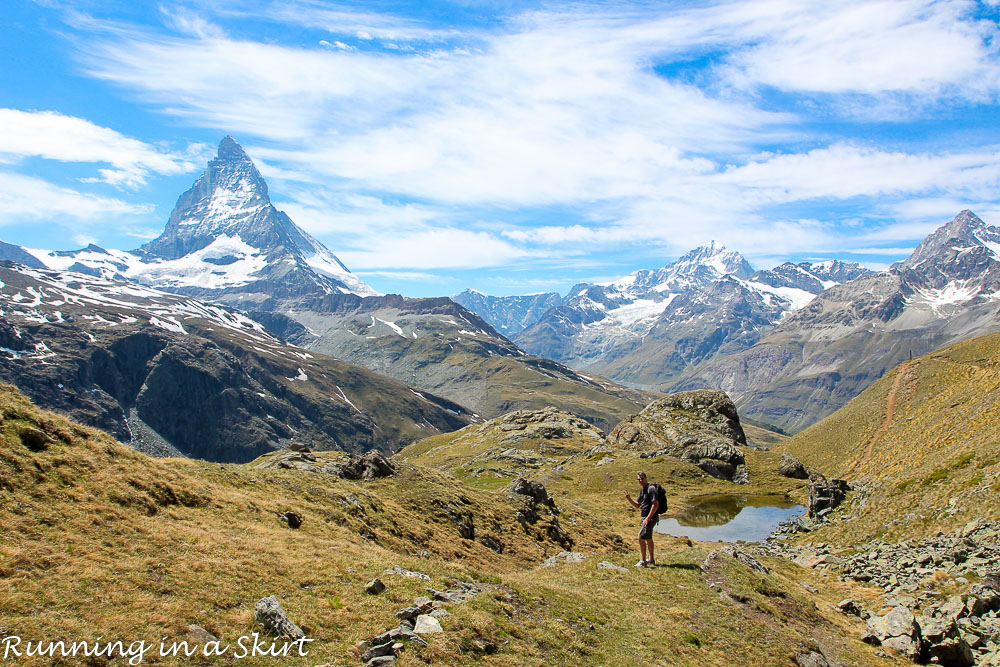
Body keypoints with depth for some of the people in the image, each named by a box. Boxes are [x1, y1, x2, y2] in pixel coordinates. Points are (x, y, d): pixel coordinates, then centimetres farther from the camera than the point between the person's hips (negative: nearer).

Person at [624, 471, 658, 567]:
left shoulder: (651, 488, -17)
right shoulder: (642, 490, 13)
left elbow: (655, 504, -23)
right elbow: (637, 505, 18)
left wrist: (648, 518, -24)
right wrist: (629, 499, 0)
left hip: (650, 518, -10)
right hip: (646, 517, 10)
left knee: (641, 538, -11)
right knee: (648, 538, 19)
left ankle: (643, 561, -5)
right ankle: (651, 560, 32)